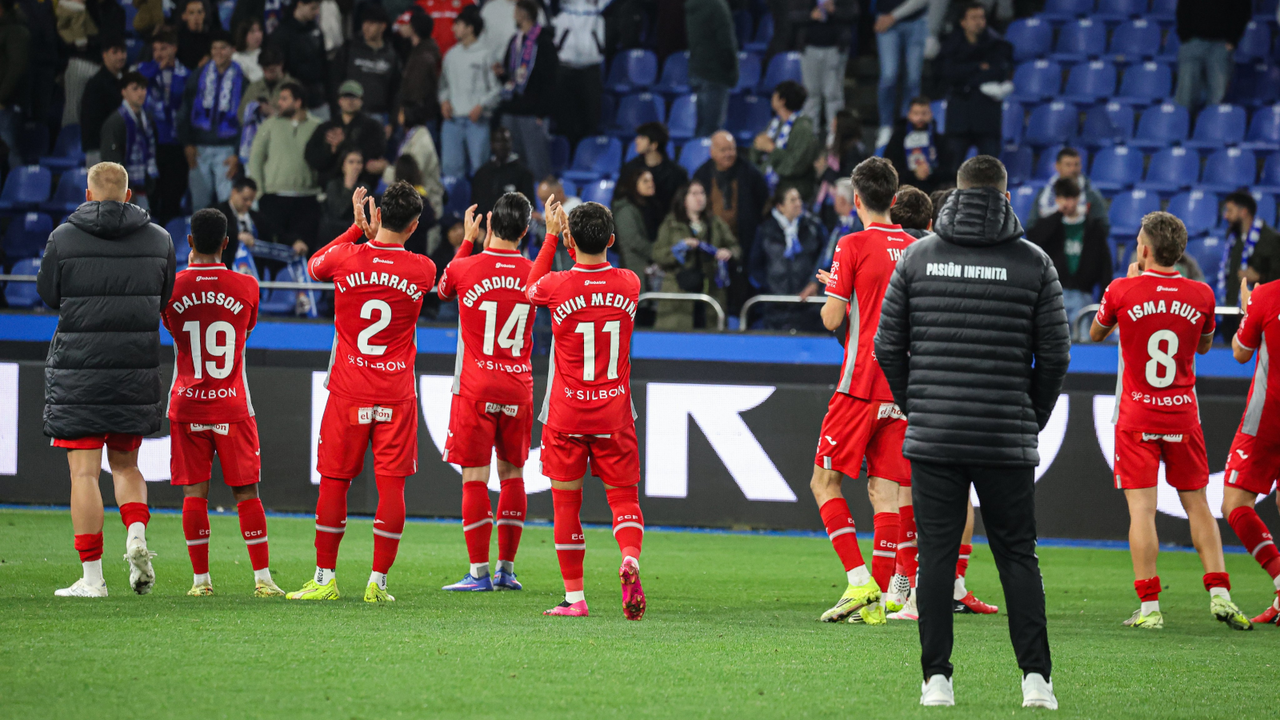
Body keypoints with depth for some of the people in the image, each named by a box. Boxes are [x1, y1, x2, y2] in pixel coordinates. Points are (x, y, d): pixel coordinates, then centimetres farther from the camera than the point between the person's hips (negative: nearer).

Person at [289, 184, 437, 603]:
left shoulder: (347, 258, -8)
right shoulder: (423, 270, -5)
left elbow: (314, 266, 16)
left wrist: (358, 230, 18)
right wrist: (374, 235, 14)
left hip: (348, 393, 0)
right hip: (397, 394, 0)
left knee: (334, 482, 7)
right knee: (391, 485, 2)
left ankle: (325, 579, 10)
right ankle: (378, 581, 0)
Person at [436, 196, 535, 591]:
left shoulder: (465, 267, -9)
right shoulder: (533, 274, -3)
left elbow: (444, 290, 15)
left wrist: (469, 240, 21)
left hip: (475, 389, -3)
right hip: (518, 388, 3)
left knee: (474, 477, -1)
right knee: (512, 473, 12)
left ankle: (479, 571, -5)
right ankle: (507, 569, 14)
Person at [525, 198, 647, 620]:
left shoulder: (556, 286, -12)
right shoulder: (629, 284, -4)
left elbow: (529, 290, 13)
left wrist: (552, 235, 16)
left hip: (567, 416, -2)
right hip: (614, 414, 2)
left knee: (566, 502, 8)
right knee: (623, 496, 7)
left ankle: (574, 596, 8)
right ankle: (630, 557, -23)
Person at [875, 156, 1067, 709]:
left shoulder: (918, 256, 3)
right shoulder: (1034, 263, 0)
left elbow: (888, 346, 4)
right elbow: (1054, 355, 0)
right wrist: (1031, 419, 14)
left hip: (933, 436, 0)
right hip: (1007, 438, 0)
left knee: (936, 555, 4)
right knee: (1017, 556, 6)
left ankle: (937, 678, 0)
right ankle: (1035, 677, -2)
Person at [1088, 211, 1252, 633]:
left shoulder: (1122, 291, -10)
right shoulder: (1200, 295, -3)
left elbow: (1096, 334, 10)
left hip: (1136, 419, -2)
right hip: (1183, 416, 2)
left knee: (1141, 509, -3)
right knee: (1197, 504, 12)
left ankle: (1149, 607, -7)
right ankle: (1219, 594, 4)